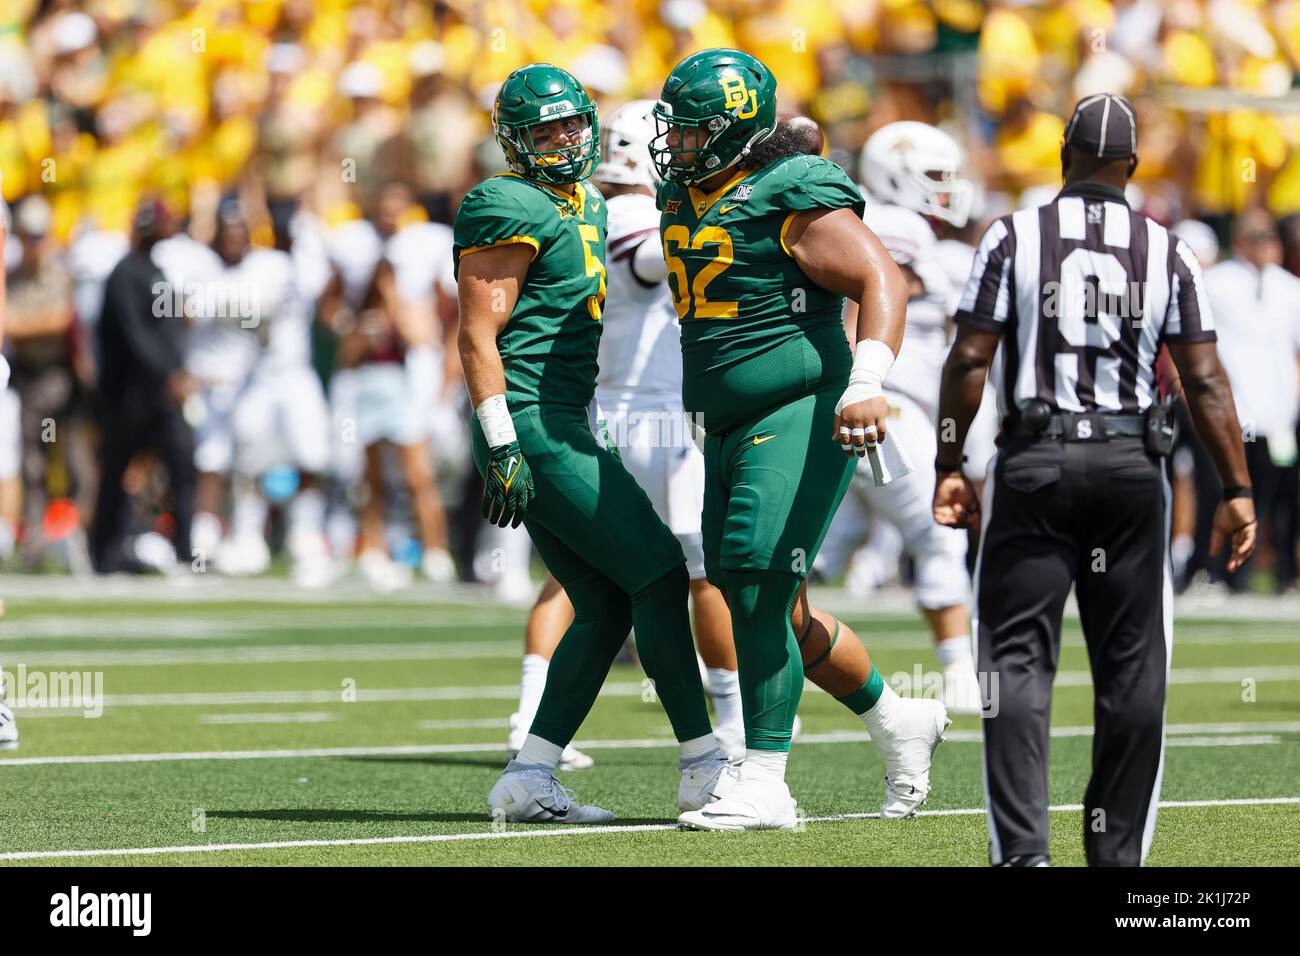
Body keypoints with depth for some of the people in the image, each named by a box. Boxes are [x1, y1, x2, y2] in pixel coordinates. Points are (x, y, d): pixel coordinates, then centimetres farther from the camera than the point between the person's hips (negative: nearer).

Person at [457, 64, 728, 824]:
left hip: (563, 427, 10)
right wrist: (502, 448, -20)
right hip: (534, 428, -10)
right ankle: (704, 765, -4)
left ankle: (528, 780, 7)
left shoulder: (586, 209, 18)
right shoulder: (513, 211, -11)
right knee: (659, 573, -8)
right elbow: (479, 337, -15)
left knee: (605, 606, 7)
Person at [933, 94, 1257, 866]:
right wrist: (1238, 491, 3)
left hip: (1035, 462, -1)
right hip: (1131, 466, 1)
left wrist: (949, 468, 3)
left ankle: (1023, 848, -13)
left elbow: (970, 361, -5)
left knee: (1019, 658, 0)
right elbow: (1204, 379, 0)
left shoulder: (1014, 238, -1)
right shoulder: (1166, 253, 3)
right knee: (1132, 667, 9)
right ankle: (1119, 850, 11)